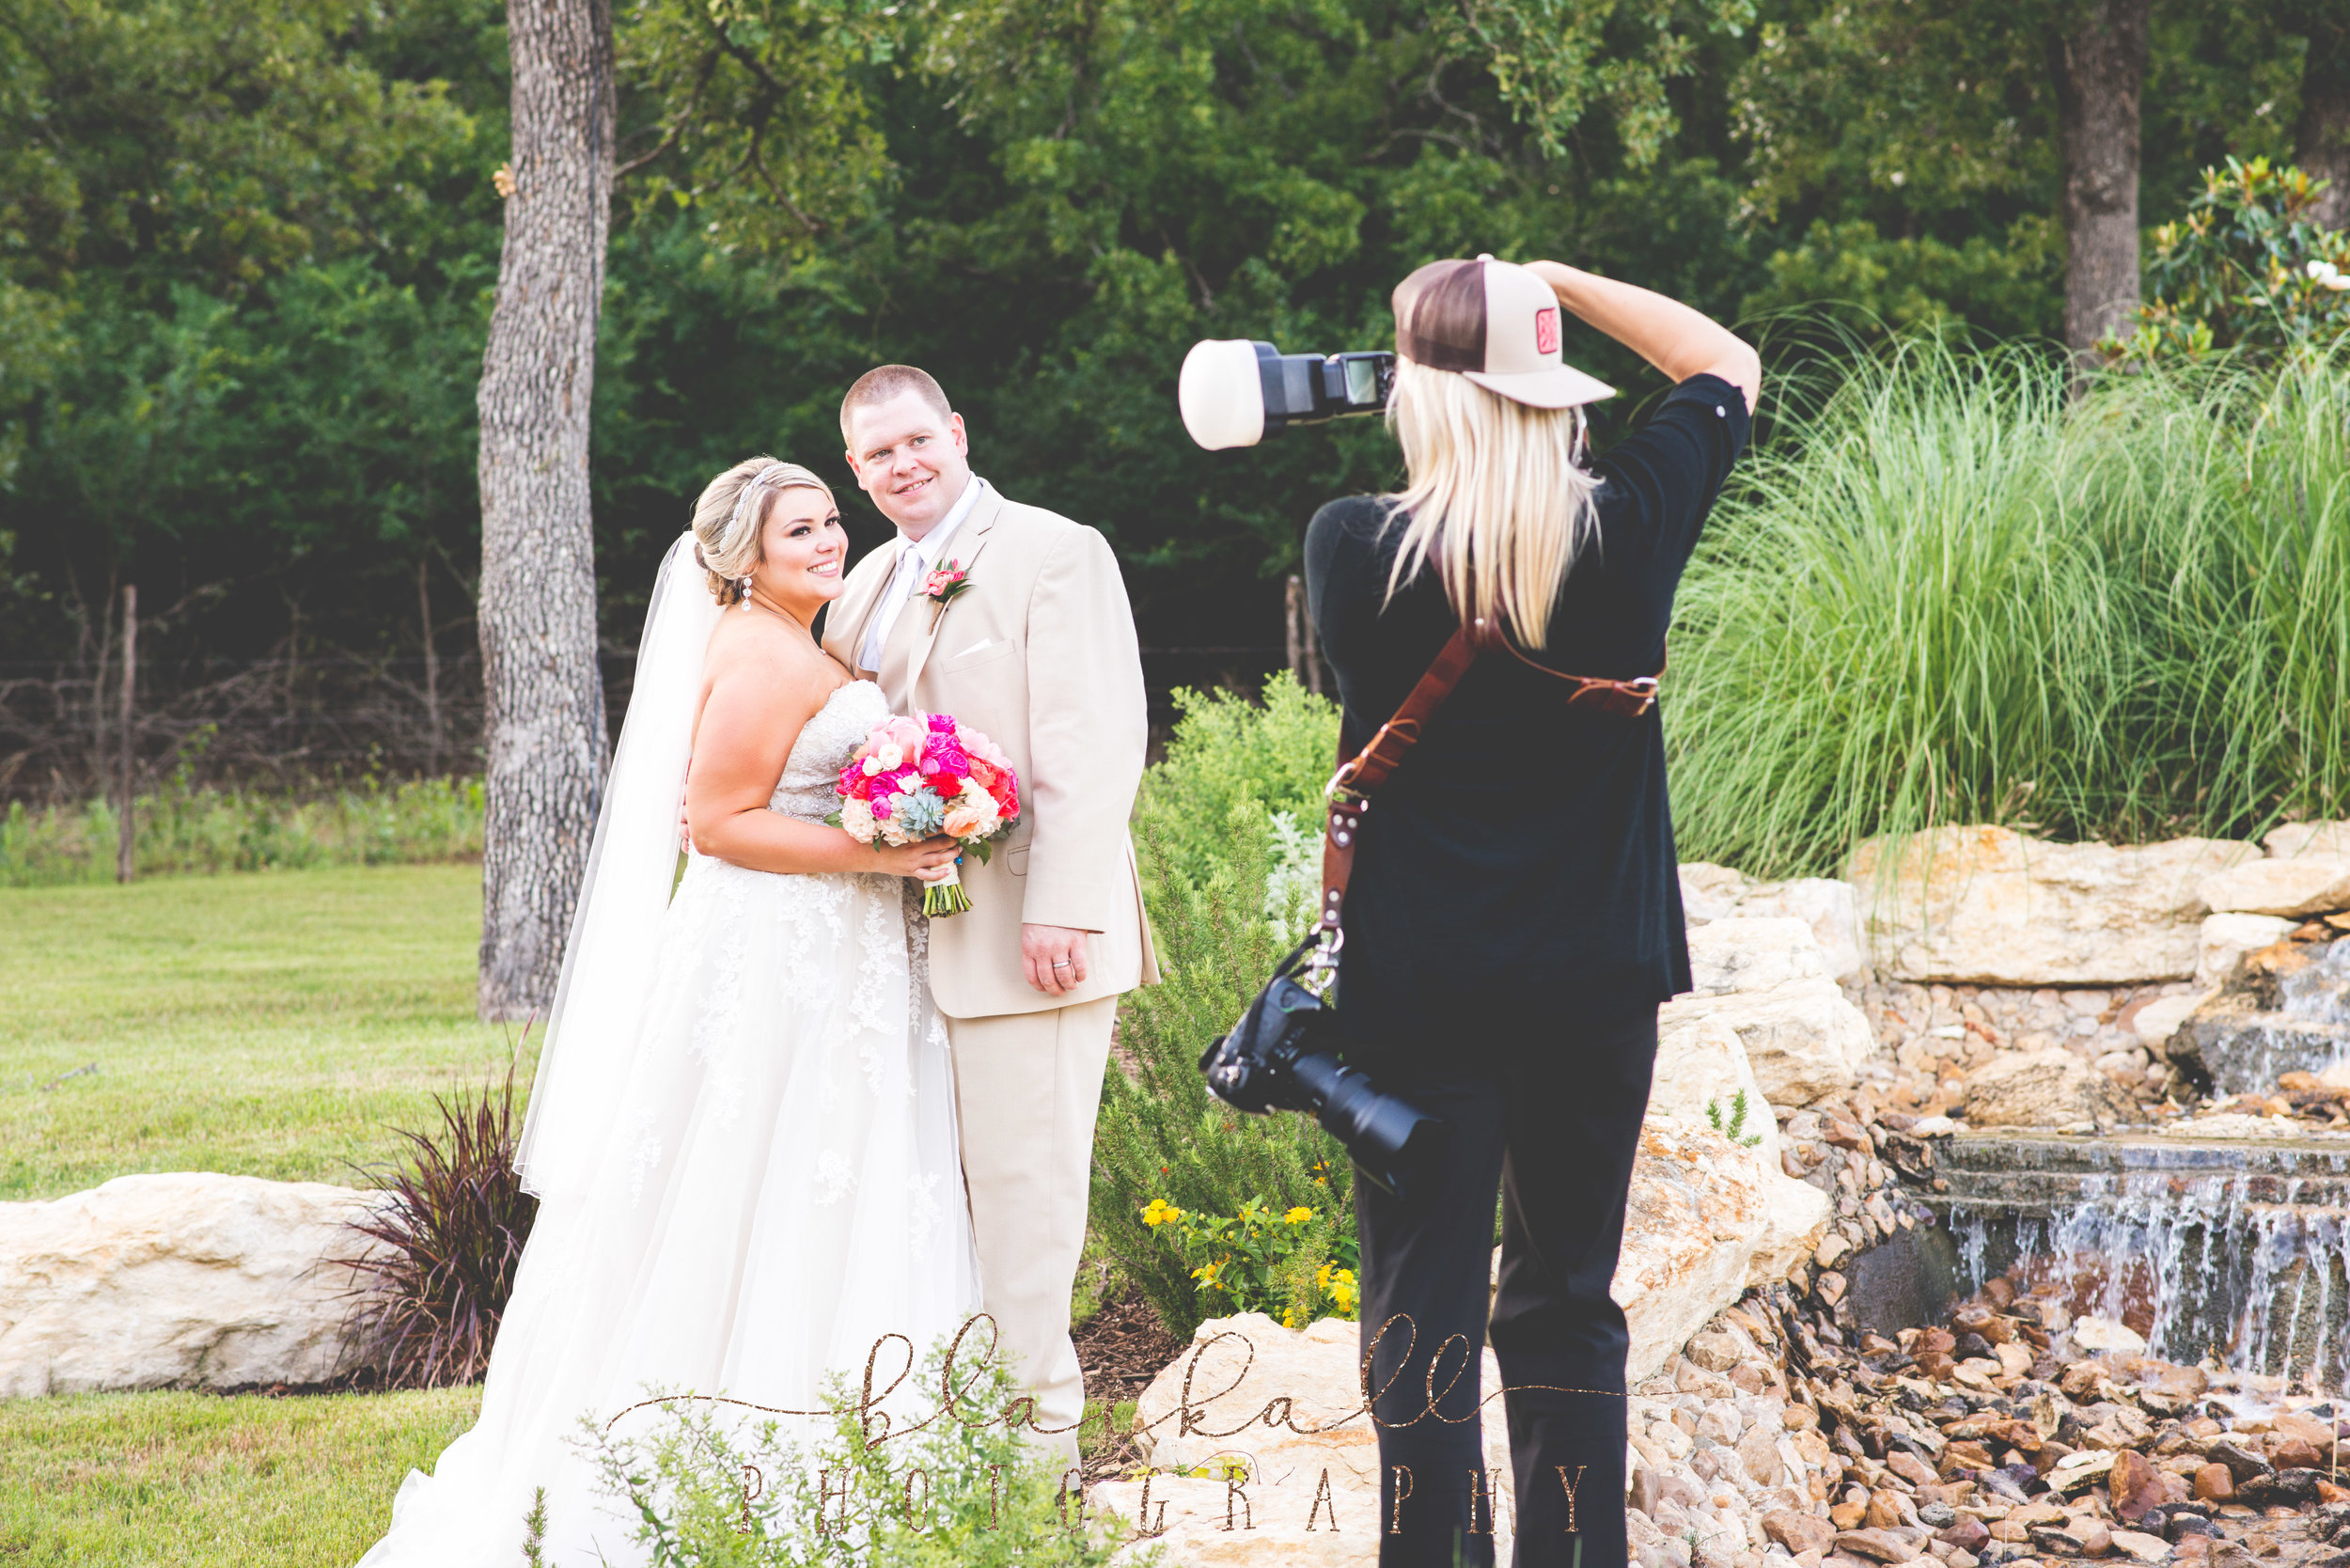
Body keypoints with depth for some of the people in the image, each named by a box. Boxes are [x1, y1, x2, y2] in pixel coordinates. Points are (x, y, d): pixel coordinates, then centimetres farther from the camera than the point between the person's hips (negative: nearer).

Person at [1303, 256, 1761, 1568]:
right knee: (1567, 1311, 13)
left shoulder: (1355, 549, -11)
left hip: (1416, 986, -2)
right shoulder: (1627, 529, -6)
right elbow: (1729, 364, 12)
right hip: (1596, 980, 2)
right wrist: (1564, 285, 14)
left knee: (1422, 1318, 3)